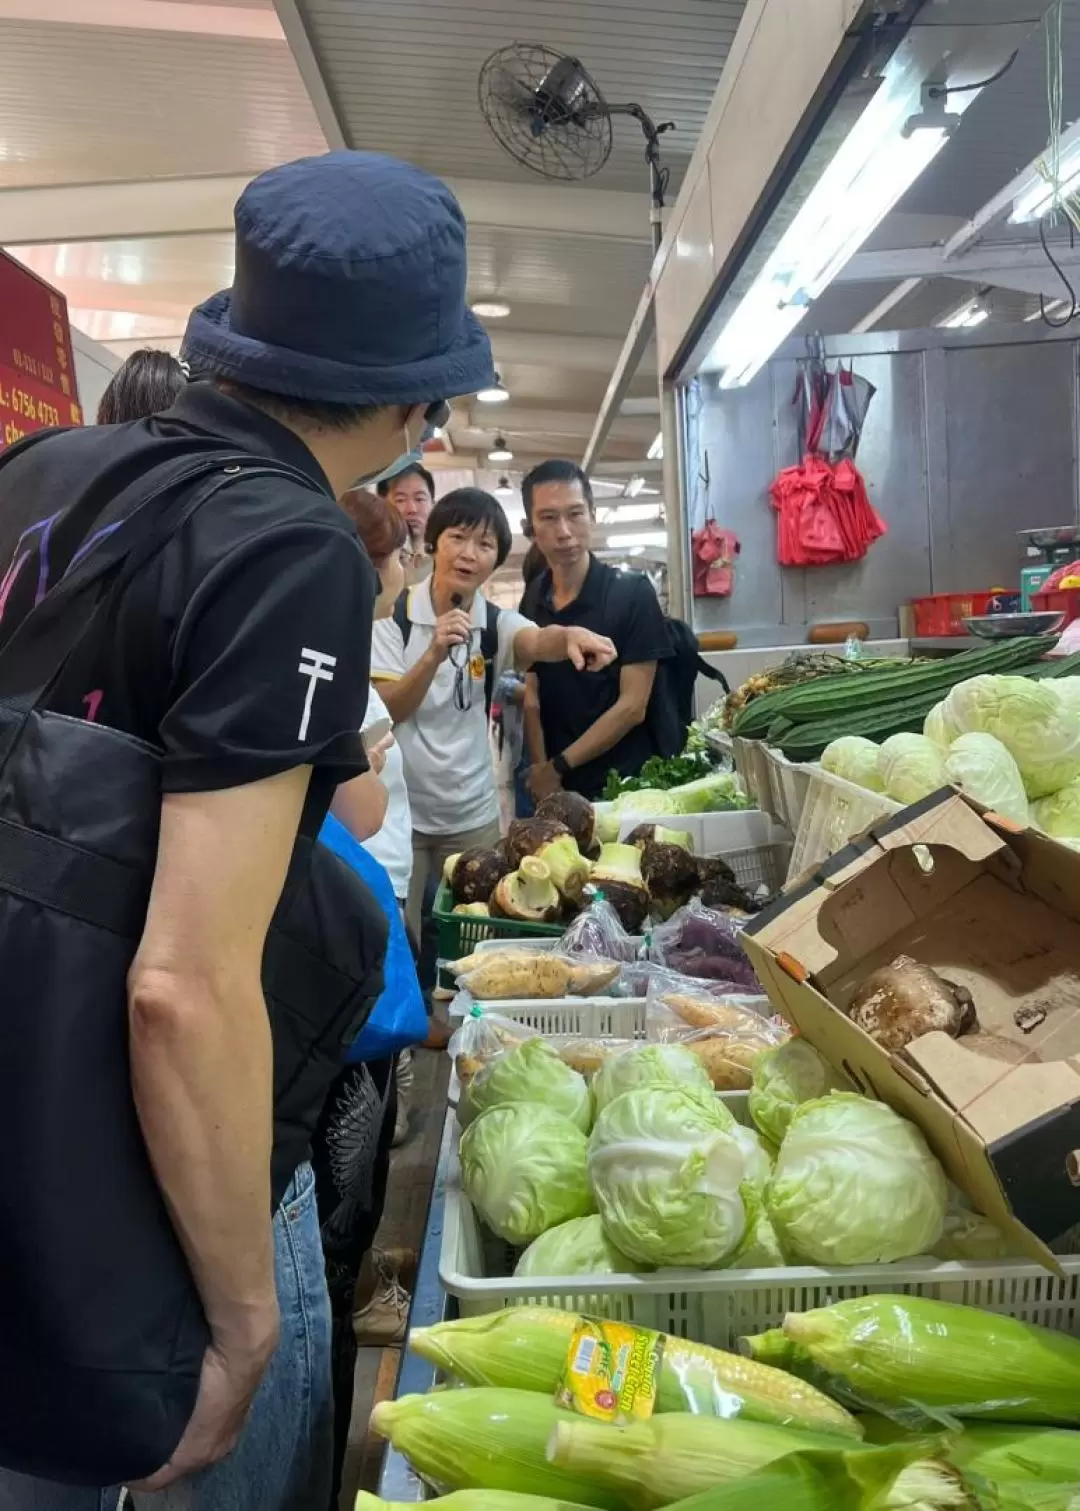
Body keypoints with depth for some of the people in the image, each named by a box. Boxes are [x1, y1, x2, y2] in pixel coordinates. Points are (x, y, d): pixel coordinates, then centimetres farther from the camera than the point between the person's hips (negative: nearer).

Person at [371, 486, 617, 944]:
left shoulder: (496, 623, -1)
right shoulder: (393, 617, -7)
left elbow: (537, 642, -25)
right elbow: (384, 711, -15)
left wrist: (568, 634, -49)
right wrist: (434, 654, -31)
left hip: (473, 814, 3)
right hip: (401, 809, -2)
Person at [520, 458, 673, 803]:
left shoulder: (633, 593, -11)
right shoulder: (532, 600, 2)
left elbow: (632, 706, -14)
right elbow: (532, 697, 5)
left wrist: (558, 767, -12)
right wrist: (541, 770, -9)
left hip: (622, 784, -4)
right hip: (554, 785, 4)